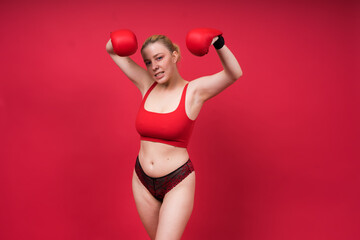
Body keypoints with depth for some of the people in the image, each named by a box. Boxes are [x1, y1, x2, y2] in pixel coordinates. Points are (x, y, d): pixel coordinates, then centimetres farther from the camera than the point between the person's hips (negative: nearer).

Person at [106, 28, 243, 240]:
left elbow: (235, 74, -23)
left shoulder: (194, 90, -9)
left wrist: (219, 43, -34)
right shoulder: (147, 85, 2)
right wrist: (117, 42, -11)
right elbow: (112, 50, 9)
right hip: (143, 180, 5)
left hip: (178, 182, -5)